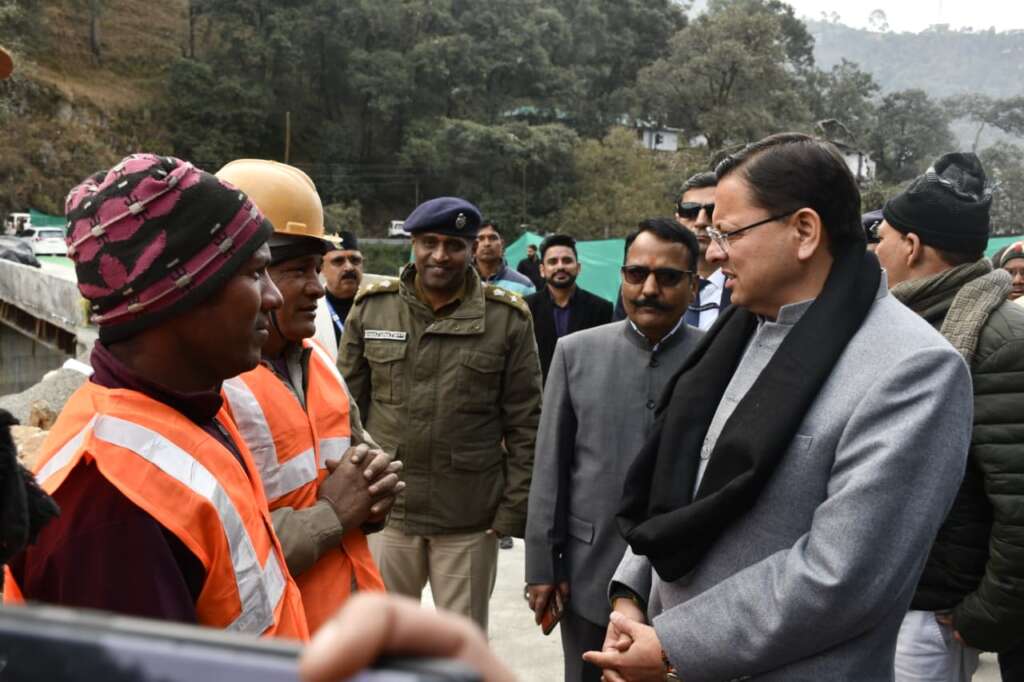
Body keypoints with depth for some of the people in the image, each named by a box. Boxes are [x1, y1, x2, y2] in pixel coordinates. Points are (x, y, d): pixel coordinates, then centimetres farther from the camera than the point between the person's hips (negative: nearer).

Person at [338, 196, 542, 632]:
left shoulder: (507, 318, -4)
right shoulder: (371, 308, 0)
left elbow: (525, 425, -2)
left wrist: (513, 510, -5)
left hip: (471, 520, -1)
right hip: (385, 510, 2)